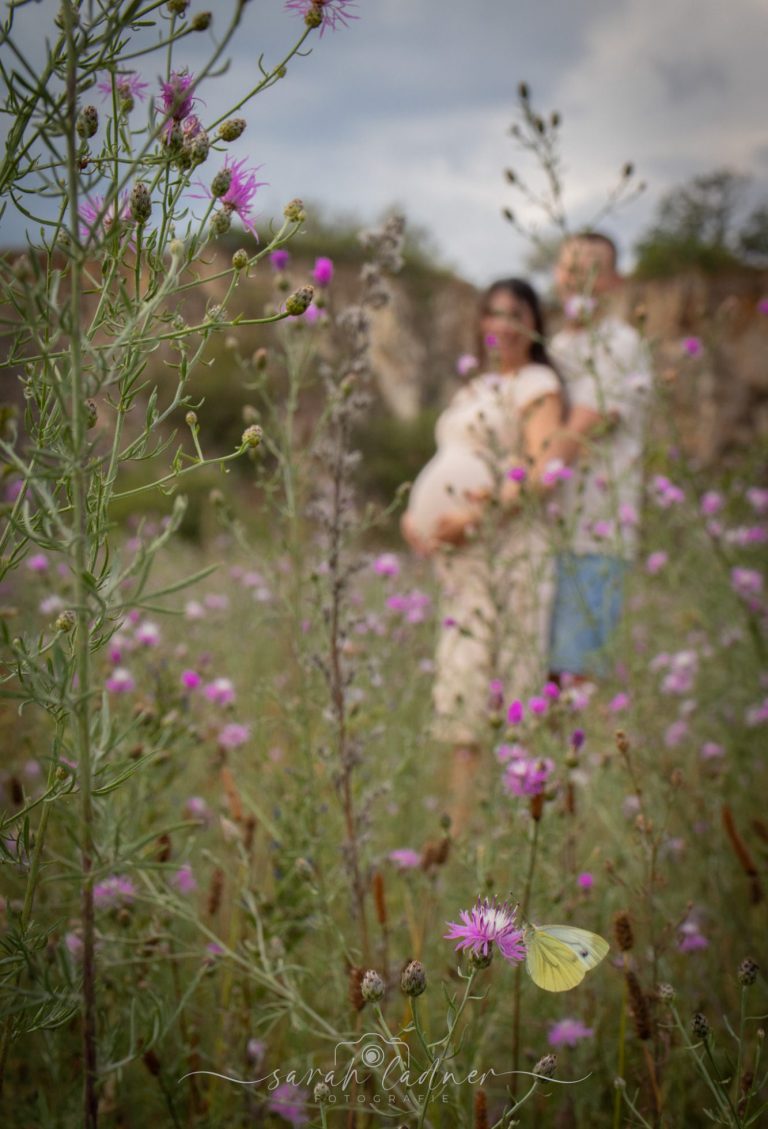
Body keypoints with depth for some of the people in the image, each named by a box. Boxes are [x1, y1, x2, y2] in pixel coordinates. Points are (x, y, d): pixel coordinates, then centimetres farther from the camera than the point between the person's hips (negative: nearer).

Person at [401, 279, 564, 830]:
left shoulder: (537, 386, -3)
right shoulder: (475, 390, 22)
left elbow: (543, 469, -16)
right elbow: (447, 472, 26)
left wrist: (475, 515, -21)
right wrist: (417, 515, 8)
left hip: (514, 551, -8)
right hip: (466, 558, 8)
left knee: (510, 670, -7)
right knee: (462, 671, 5)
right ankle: (462, 816, 9)